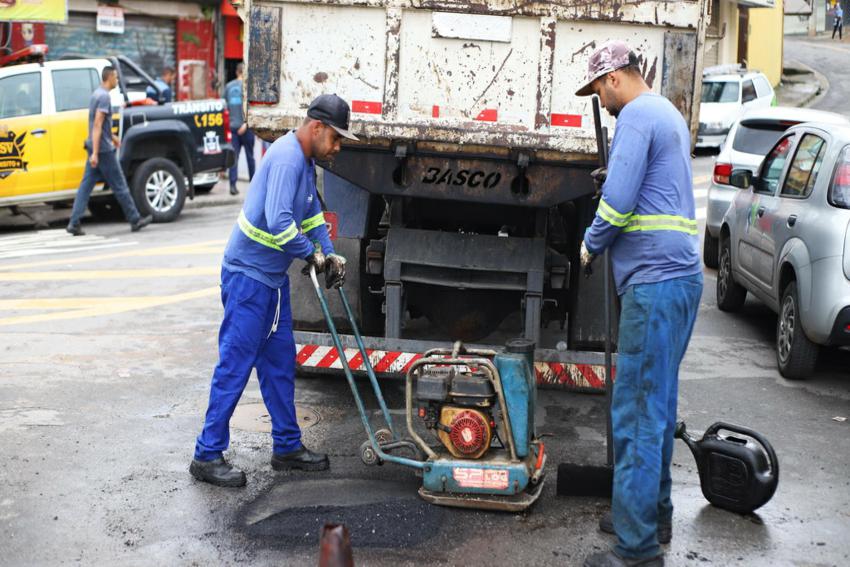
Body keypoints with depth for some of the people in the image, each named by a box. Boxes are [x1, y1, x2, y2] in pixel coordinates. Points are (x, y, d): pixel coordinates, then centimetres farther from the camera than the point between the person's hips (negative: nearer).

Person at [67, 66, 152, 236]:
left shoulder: (96, 94, 14)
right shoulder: (104, 96, -16)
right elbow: (97, 125, -22)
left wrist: (111, 136, 37)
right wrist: (95, 153, -25)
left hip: (95, 148, 9)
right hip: (103, 149, -9)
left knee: (86, 185, 5)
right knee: (119, 186, 1)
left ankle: (74, 223, 1)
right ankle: (135, 220, 10)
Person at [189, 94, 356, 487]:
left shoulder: (305, 161, 13)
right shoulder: (287, 157, -20)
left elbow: (311, 212, 24)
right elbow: (278, 222, -30)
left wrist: (330, 255, 10)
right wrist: (312, 255, -16)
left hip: (272, 276, 10)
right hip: (248, 275, -10)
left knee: (280, 362, 14)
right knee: (235, 365, -5)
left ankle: (287, 446, 24)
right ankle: (208, 455, 3)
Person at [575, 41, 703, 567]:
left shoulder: (637, 115, -9)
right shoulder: (670, 114, 22)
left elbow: (618, 201, -16)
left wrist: (590, 246, -1)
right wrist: (614, 177, 20)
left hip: (654, 281, -10)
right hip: (682, 275, 10)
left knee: (637, 411, -7)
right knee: (657, 405, 18)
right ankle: (653, 513, 29)